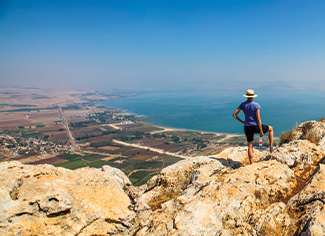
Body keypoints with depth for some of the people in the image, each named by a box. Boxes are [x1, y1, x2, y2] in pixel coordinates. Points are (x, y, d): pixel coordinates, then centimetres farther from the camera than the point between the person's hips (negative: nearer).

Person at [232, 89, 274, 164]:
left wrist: (242, 122, 8)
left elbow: (234, 115, -2)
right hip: (255, 127, -4)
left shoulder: (243, 104, -1)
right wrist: (261, 131, -10)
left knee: (250, 146, 12)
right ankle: (271, 147, 26)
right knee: (271, 128, 24)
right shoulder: (256, 105, -13)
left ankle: (251, 164, 13)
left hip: (247, 127, 4)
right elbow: (258, 119, -15)